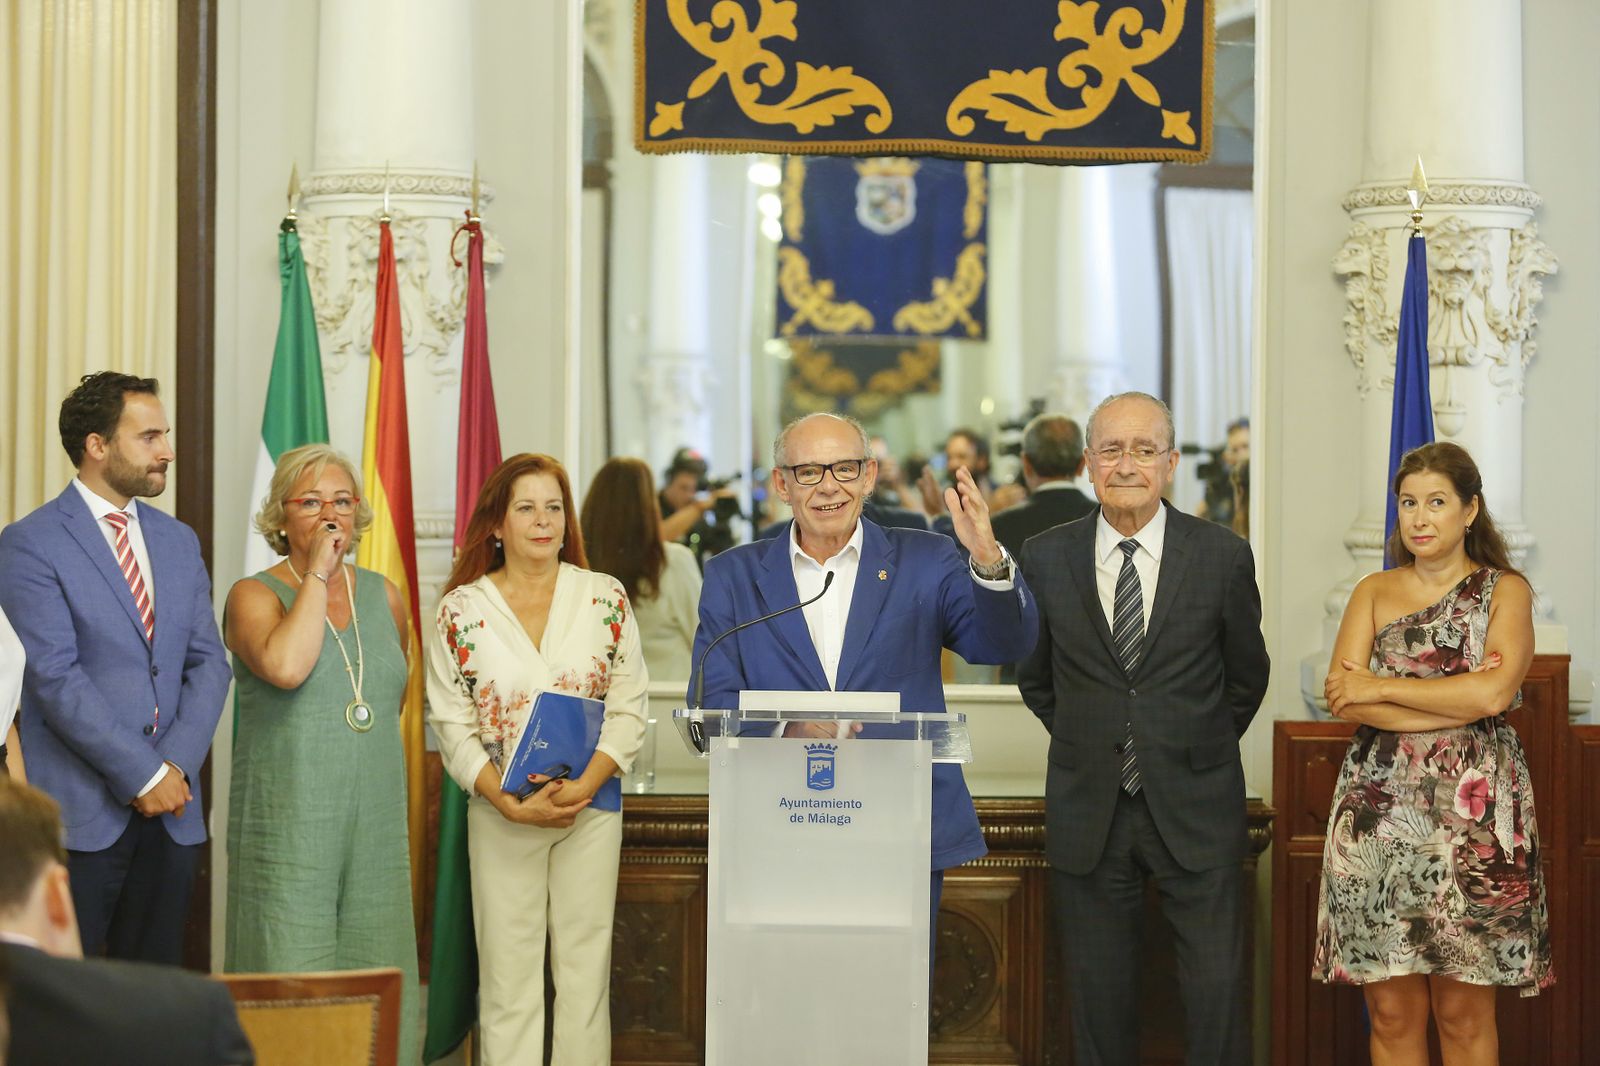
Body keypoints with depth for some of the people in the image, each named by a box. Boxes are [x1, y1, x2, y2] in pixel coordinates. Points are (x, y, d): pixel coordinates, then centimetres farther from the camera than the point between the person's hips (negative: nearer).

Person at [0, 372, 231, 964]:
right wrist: (144, 774, -14)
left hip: (170, 807, 6)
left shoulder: (178, 542, 15)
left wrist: (177, 766, -6)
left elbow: (207, 662, 10)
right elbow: (55, 677, -13)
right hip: (79, 811, -6)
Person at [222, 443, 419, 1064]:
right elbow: (285, 667, -24)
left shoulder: (384, 598, 12)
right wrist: (317, 575, -15)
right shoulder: (254, 596, -3)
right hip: (287, 827, -4)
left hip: (377, 829, 5)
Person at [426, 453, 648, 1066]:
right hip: (501, 812, -1)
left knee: (585, 969, 4)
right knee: (508, 975, 1)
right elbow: (451, 724, -1)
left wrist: (585, 785, -13)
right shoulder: (462, 609, 0)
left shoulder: (605, 598, 2)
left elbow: (629, 708, 1)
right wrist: (509, 802, -13)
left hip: (591, 806, 1)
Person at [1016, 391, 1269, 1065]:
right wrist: (1090, 743, 10)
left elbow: (1246, 676, 11)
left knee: (1217, 993, -3)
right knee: (1099, 1002, 8)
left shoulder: (1223, 557, -3)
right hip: (1087, 811, 1)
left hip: (1196, 810, -1)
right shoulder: (1046, 558, 0)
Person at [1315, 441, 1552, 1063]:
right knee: (1392, 1011, 2)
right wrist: (1462, 699, -12)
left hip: (1473, 819, -2)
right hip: (1379, 815, 2)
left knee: (1464, 1011, 2)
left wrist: (1381, 689, -8)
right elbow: (1343, 697, -4)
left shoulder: (1505, 591, 6)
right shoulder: (1374, 593, 11)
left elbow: (1496, 691, -12)